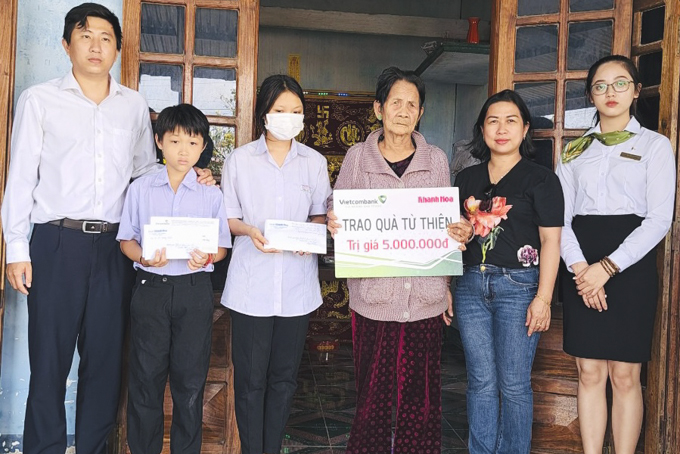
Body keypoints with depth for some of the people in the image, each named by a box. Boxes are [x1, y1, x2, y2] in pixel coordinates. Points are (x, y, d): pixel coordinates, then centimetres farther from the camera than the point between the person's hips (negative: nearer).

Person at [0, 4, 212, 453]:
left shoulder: (134, 105, 12)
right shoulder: (39, 100, 4)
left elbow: (145, 168, 20)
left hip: (114, 246, 3)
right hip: (57, 243, -2)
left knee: (105, 356, 8)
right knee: (50, 357, 2)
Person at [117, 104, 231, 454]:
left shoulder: (211, 194, 4)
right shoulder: (140, 189, 5)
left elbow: (222, 246, 5)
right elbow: (126, 239, 6)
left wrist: (206, 257, -17)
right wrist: (144, 257, -15)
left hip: (194, 290, 0)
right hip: (150, 287, 0)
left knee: (190, 379, 7)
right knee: (146, 376, 7)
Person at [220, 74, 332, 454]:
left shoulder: (315, 162, 7)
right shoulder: (240, 160, 2)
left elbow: (321, 215, 12)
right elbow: (227, 217, 6)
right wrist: (249, 231, -15)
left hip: (298, 284, 2)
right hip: (252, 284, -2)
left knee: (285, 377, 11)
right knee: (250, 377, 3)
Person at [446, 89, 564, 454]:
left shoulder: (541, 179, -1)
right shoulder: (467, 178, 13)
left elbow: (550, 240, -6)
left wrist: (543, 298, -12)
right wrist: (458, 234, -4)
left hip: (517, 286, -4)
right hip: (471, 285, 4)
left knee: (514, 385, 2)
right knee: (481, 381, 10)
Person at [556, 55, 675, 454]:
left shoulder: (655, 145, 4)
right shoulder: (575, 150, 13)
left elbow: (660, 219, -6)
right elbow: (561, 216, 4)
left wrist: (608, 266, -15)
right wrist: (579, 267, -12)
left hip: (631, 264, -2)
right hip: (581, 268, 3)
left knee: (625, 375, 0)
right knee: (590, 372, 5)